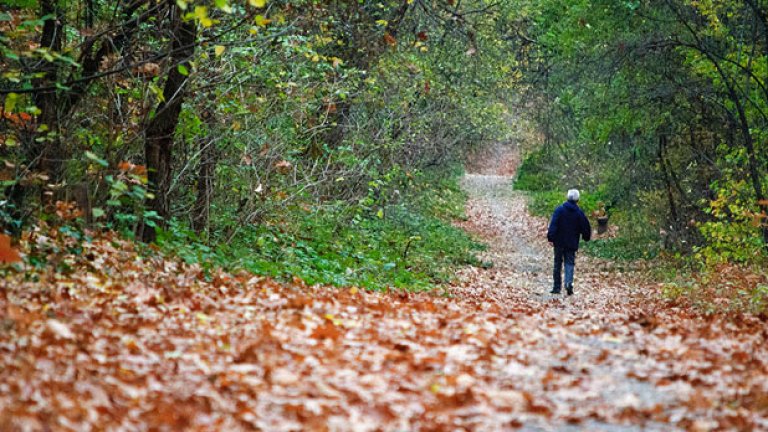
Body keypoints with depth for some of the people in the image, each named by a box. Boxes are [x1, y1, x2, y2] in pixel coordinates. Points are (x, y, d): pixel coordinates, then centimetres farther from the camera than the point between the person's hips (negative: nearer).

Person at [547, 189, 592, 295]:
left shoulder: (560, 209, -5)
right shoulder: (579, 213, 0)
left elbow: (553, 225, -13)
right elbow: (586, 227, 5)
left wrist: (550, 238, -16)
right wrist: (586, 237, 24)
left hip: (559, 242, 0)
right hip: (572, 243, 0)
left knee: (558, 264, 9)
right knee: (570, 263, 4)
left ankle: (557, 287, 12)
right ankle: (569, 282, -22)